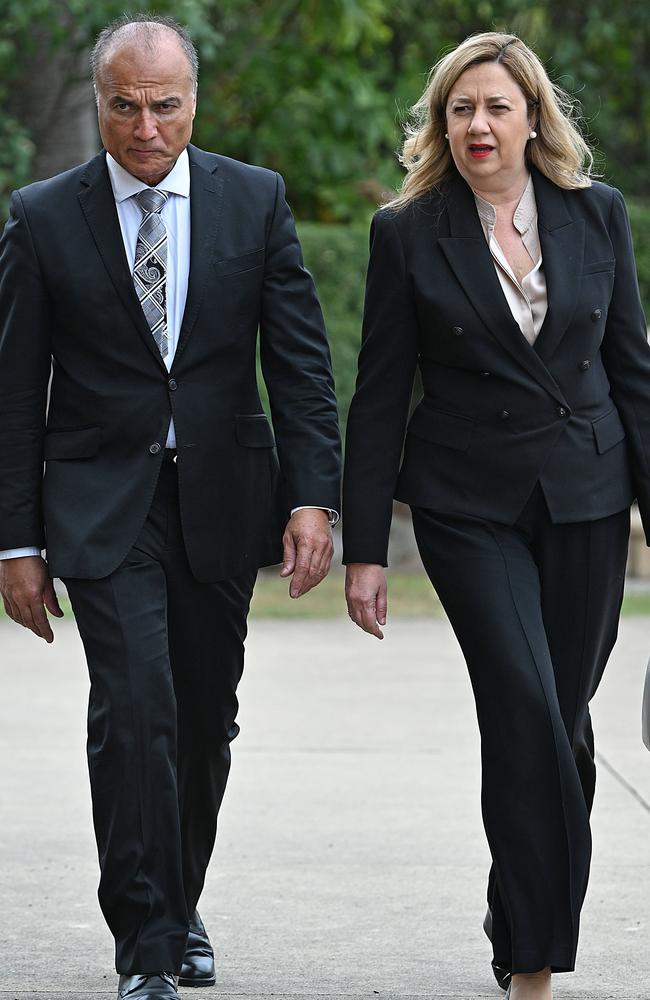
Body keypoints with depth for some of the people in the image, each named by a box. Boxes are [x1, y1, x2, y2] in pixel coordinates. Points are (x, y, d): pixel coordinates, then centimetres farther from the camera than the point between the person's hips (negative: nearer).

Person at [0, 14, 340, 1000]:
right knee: (134, 712, -15)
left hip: (220, 501, 2)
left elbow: (301, 359, 0)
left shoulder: (256, 200, 1)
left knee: (206, 720, 11)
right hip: (103, 504, -2)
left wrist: (313, 498, -10)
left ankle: (180, 903, 32)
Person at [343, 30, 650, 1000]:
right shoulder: (408, 233, -2)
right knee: (527, 710, -15)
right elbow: (379, 395, 0)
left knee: (563, 724, 5)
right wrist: (363, 547, -3)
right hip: (470, 508, -2)